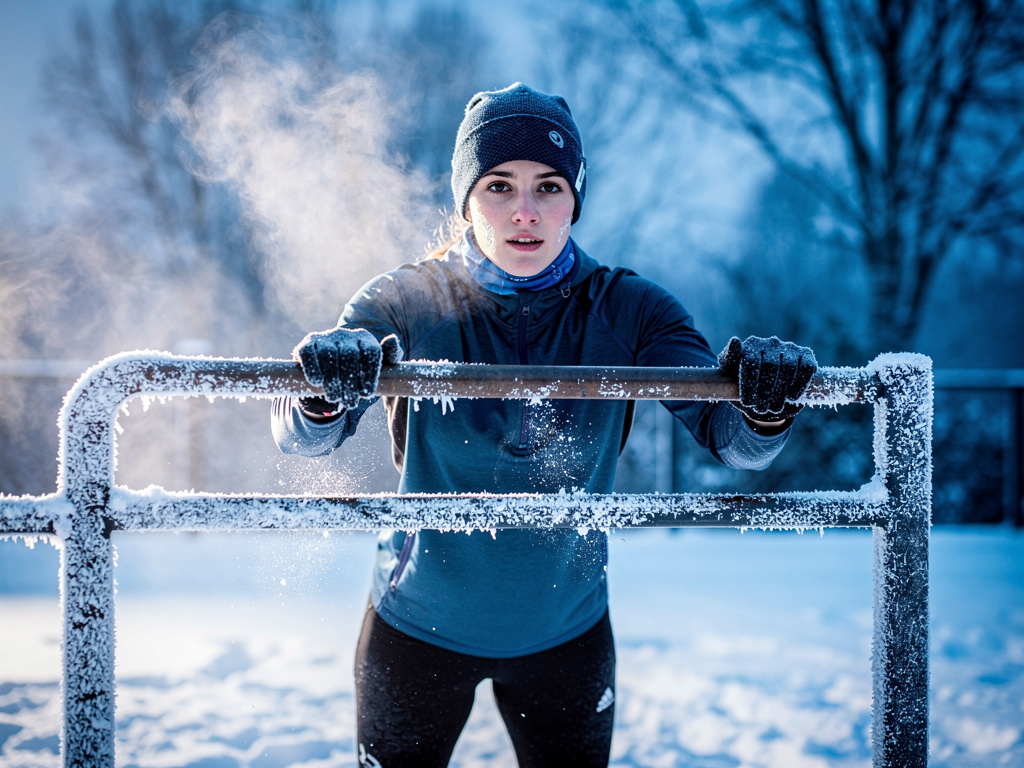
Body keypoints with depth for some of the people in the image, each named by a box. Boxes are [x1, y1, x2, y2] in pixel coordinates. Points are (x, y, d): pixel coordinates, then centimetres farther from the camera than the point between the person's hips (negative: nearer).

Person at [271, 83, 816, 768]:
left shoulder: (630, 311, -10)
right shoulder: (407, 304, -13)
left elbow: (732, 439, -18)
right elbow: (302, 438, -23)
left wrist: (765, 406, -41)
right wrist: (326, 394, -46)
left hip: (566, 631, 1)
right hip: (418, 628, -1)